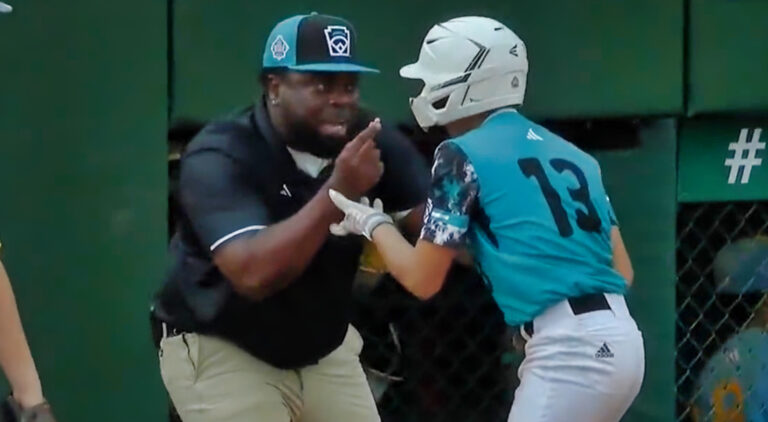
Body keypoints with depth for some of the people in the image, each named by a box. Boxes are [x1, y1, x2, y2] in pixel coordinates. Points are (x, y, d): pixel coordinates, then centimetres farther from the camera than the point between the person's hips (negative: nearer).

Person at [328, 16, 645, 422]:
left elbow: (422, 279, 1)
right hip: (621, 339, 8)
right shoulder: (574, 155, 18)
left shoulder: (464, 154, -1)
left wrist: (374, 223, 18)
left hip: (570, 351, -8)